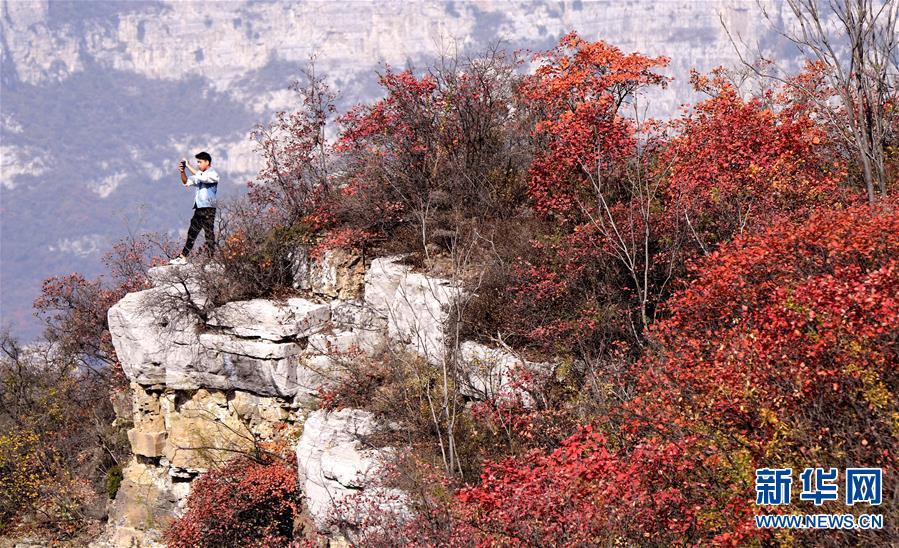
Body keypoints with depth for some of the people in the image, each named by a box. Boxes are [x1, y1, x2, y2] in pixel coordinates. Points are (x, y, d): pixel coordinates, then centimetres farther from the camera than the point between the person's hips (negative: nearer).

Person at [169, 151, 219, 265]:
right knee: (191, 233, 10)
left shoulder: (213, 174, -6)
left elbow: (201, 177, -23)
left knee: (209, 234, -7)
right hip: (199, 209, 8)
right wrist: (182, 172, 1)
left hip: (208, 209, -8)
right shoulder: (199, 174, 19)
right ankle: (183, 257, 13)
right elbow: (186, 182, 20)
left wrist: (189, 166, -19)